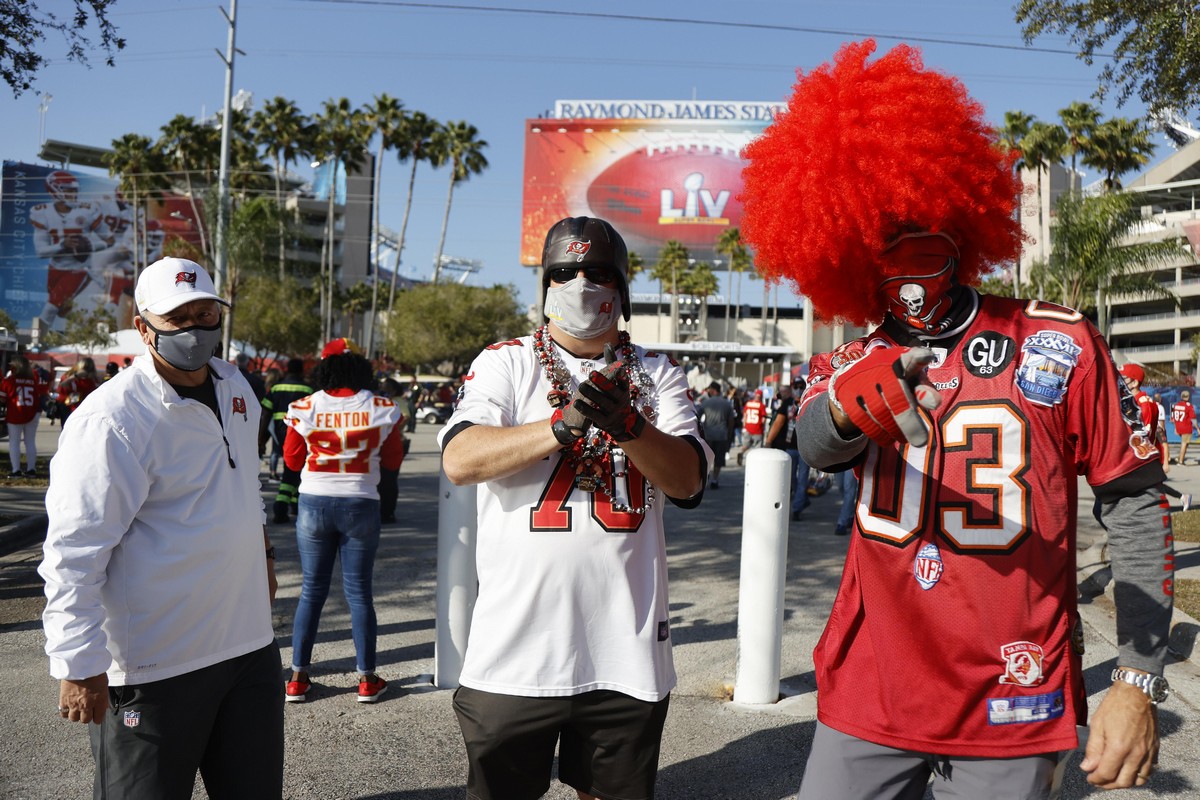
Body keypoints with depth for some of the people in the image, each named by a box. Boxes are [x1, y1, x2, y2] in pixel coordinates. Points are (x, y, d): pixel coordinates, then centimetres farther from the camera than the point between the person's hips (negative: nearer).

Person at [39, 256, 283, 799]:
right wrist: (78, 666, -19)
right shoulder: (112, 419, -18)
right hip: (153, 668, -7)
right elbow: (74, 553, -18)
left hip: (249, 644, 7)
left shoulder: (234, 387, 7)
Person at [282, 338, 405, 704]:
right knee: (358, 591, 8)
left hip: (314, 504, 1)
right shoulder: (382, 409, -5)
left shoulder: (305, 408, -4)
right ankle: (367, 680, 14)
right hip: (361, 505, -1)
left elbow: (292, 460, 4)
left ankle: (298, 677, 16)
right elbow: (393, 461, 3)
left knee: (312, 589, 11)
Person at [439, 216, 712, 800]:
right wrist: (563, 426, -25)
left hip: (626, 651, 2)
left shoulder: (657, 376, 9)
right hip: (515, 649, -1)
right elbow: (459, 461, -13)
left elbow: (687, 480, -4)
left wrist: (627, 424, -21)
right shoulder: (505, 363, 3)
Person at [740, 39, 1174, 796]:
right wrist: (847, 405, -44)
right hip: (869, 702, 2)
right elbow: (817, 446, -20)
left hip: (1012, 711, -1)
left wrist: (1140, 681, -6)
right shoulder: (848, 368, 1)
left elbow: (1135, 505, -1)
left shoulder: (1062, 345, -5)